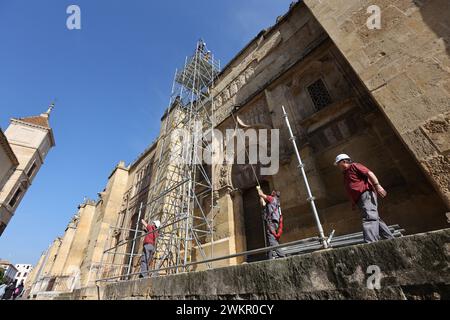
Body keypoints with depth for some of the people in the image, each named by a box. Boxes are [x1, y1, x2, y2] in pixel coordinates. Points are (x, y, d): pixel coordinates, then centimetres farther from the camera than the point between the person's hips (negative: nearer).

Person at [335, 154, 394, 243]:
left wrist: (377, 185, -22)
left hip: (366, 194, -10)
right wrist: (354, 203, 23)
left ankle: (370, 243, -36)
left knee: (369, 218, -23)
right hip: (360, 199, 10)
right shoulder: (346, 174, 30)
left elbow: (369, 173, -9)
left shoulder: (353, 166, 5)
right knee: (375, 219, 9)